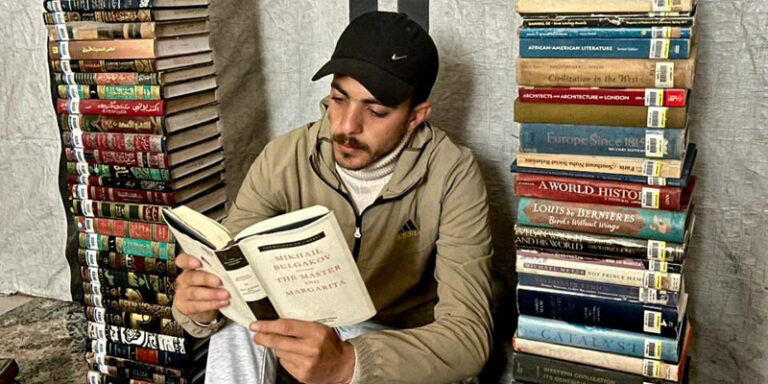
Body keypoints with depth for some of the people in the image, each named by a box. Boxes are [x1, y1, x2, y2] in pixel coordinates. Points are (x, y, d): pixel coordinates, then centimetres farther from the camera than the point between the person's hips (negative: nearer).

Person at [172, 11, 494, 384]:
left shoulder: (451, 175, -22)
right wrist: (200, 309, -39)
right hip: (305, 330, 2)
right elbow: (225, 272, -14)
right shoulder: (283, 160, -15)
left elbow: (469, 335, -28)